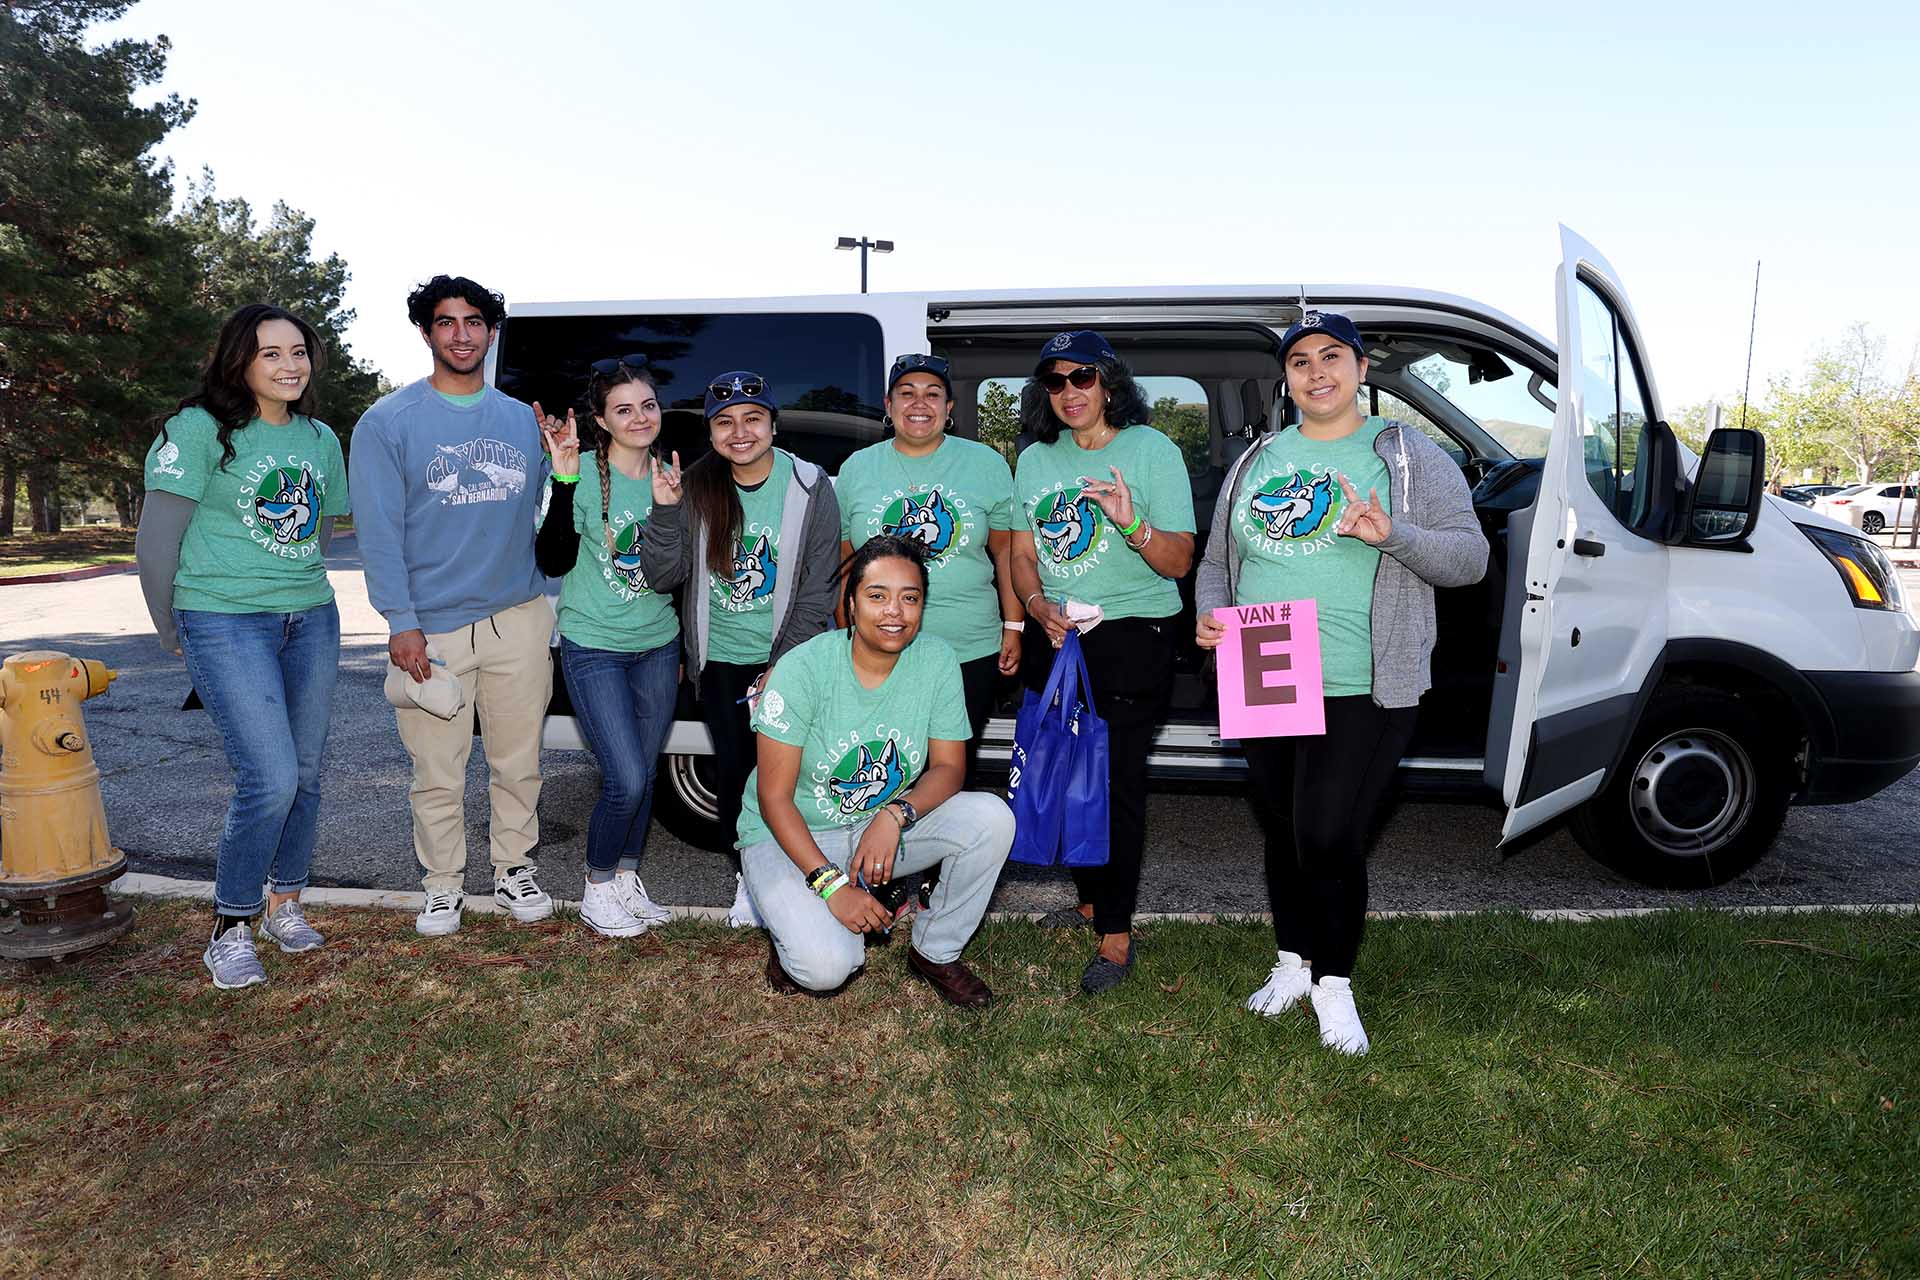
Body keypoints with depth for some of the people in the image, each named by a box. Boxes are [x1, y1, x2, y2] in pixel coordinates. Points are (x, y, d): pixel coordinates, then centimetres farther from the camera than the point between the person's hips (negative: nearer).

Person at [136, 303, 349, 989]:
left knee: (304, 776, 9)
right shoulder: (200, 430, -7)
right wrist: (174, 632, 4)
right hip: (225, 625, -6)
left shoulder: (321, 438, 10)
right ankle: (230, 928, 6)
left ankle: (284, 902, 29)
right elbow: (156, 540, -4)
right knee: (271, 780, -13)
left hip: (311, 623, 6)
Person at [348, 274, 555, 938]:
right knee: (438, 774, 4)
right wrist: (402, 623, -12)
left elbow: (543, 516, 17)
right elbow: (379, 530, -6)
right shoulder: (388, 422, 0)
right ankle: (442, 885, 21)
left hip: (519, 619, 3)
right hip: (433, 628, -3)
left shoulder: (522, 419, 11)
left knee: (518, 763, 11)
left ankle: (514, 870, 27)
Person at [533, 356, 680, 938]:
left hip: (658, 645, 5)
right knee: (626, 780, -10)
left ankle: (627, 878, 30)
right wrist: (564, 484, -28)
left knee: (645, 773, 12)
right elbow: (553, 562, -18)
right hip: (594, 647, -5)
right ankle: (597, 888, 13)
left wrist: (682, 647, 16)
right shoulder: (584, 474, -11)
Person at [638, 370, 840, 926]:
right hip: (719, 657, 2)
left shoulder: (809, 487, -7)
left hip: (787, 657, -2)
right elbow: (663, 576, -4)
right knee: (733, 767, 5)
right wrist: (665, 511, -19)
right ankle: (745, 873, 25)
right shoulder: (696, 488, -1)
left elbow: (817, 589, -6)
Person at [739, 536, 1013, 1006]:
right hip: (790, 835, -4)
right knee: (826, 967, -28)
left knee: (992, 817, -20)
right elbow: (774, 797, -17)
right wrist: (829, 883, -26)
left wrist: (895, 814, -27)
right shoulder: (804, 669, -21)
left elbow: (948, 767, -6)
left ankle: (935, 952, 1)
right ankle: (797, 929, 11)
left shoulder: (937, 661, -11)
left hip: (888, 827, 4)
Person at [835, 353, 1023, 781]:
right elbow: (843, 563, 11)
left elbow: (1006, 549, 7)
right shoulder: (856, 470, 6)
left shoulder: (985, 463, 4)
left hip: (971, 650, 0)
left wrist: (1013, 627, 2)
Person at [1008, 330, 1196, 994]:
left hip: (1131, 639, -5)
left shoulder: (1152, 450, -3)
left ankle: (1116, 936, 4)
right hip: (1054, 637, 5)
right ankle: (1091, 901, 30)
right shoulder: (1035, 459, 12)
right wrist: (1039, 605, -7)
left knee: (1117, 781, -6)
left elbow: (1179, 561, -6)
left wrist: (1131, 523, -25)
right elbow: (1023, 553, 13)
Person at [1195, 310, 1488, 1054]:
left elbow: (1470, 557, -5)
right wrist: (1208, 613, -3)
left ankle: (1333, 984, 16)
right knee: (1282, 834, 15)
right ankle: (1293, 963, 35)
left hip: (1359, 693, -4)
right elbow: (1216, 561, 18)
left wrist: (1393, 534, -22)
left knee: (1329, 840, -7)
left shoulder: (1409, 456, 1)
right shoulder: (1255, 461, 13)